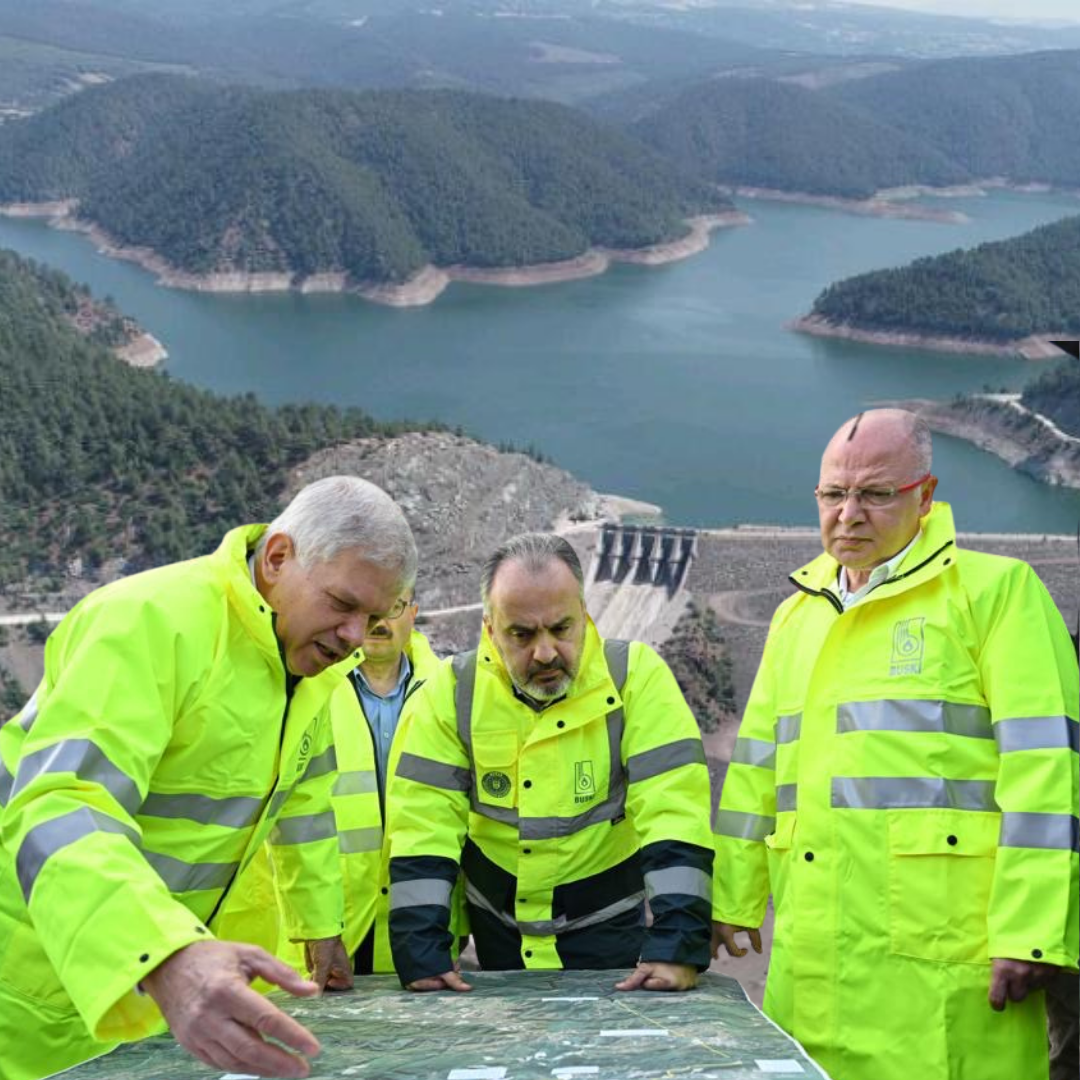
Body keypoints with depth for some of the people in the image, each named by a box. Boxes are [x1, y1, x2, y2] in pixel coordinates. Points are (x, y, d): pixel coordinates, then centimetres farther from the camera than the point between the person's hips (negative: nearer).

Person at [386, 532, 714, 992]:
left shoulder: (636, 676, -11)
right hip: (499, 947, 1)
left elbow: (674, 817, -17)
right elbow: (423, 829, -8)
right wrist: (422, 955, -16)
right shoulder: (451, 691, -7)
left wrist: (675, 945, -25)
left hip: (616, 942, -1)